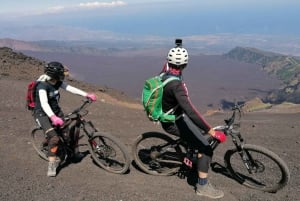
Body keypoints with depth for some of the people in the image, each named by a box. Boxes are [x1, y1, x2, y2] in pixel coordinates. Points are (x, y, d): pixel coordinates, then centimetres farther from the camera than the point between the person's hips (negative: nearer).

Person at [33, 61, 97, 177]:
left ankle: (75, 151, 26)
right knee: (54, 138, -24)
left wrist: (87, 95, -9)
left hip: (56, 111, 7)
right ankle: (52, 163, -11)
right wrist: (53, 117, -55)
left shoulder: (57, 82, -6)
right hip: (42, 114, -7)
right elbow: (44, 103, -39)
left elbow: (70, 88, -2)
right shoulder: (42, 85, -27)